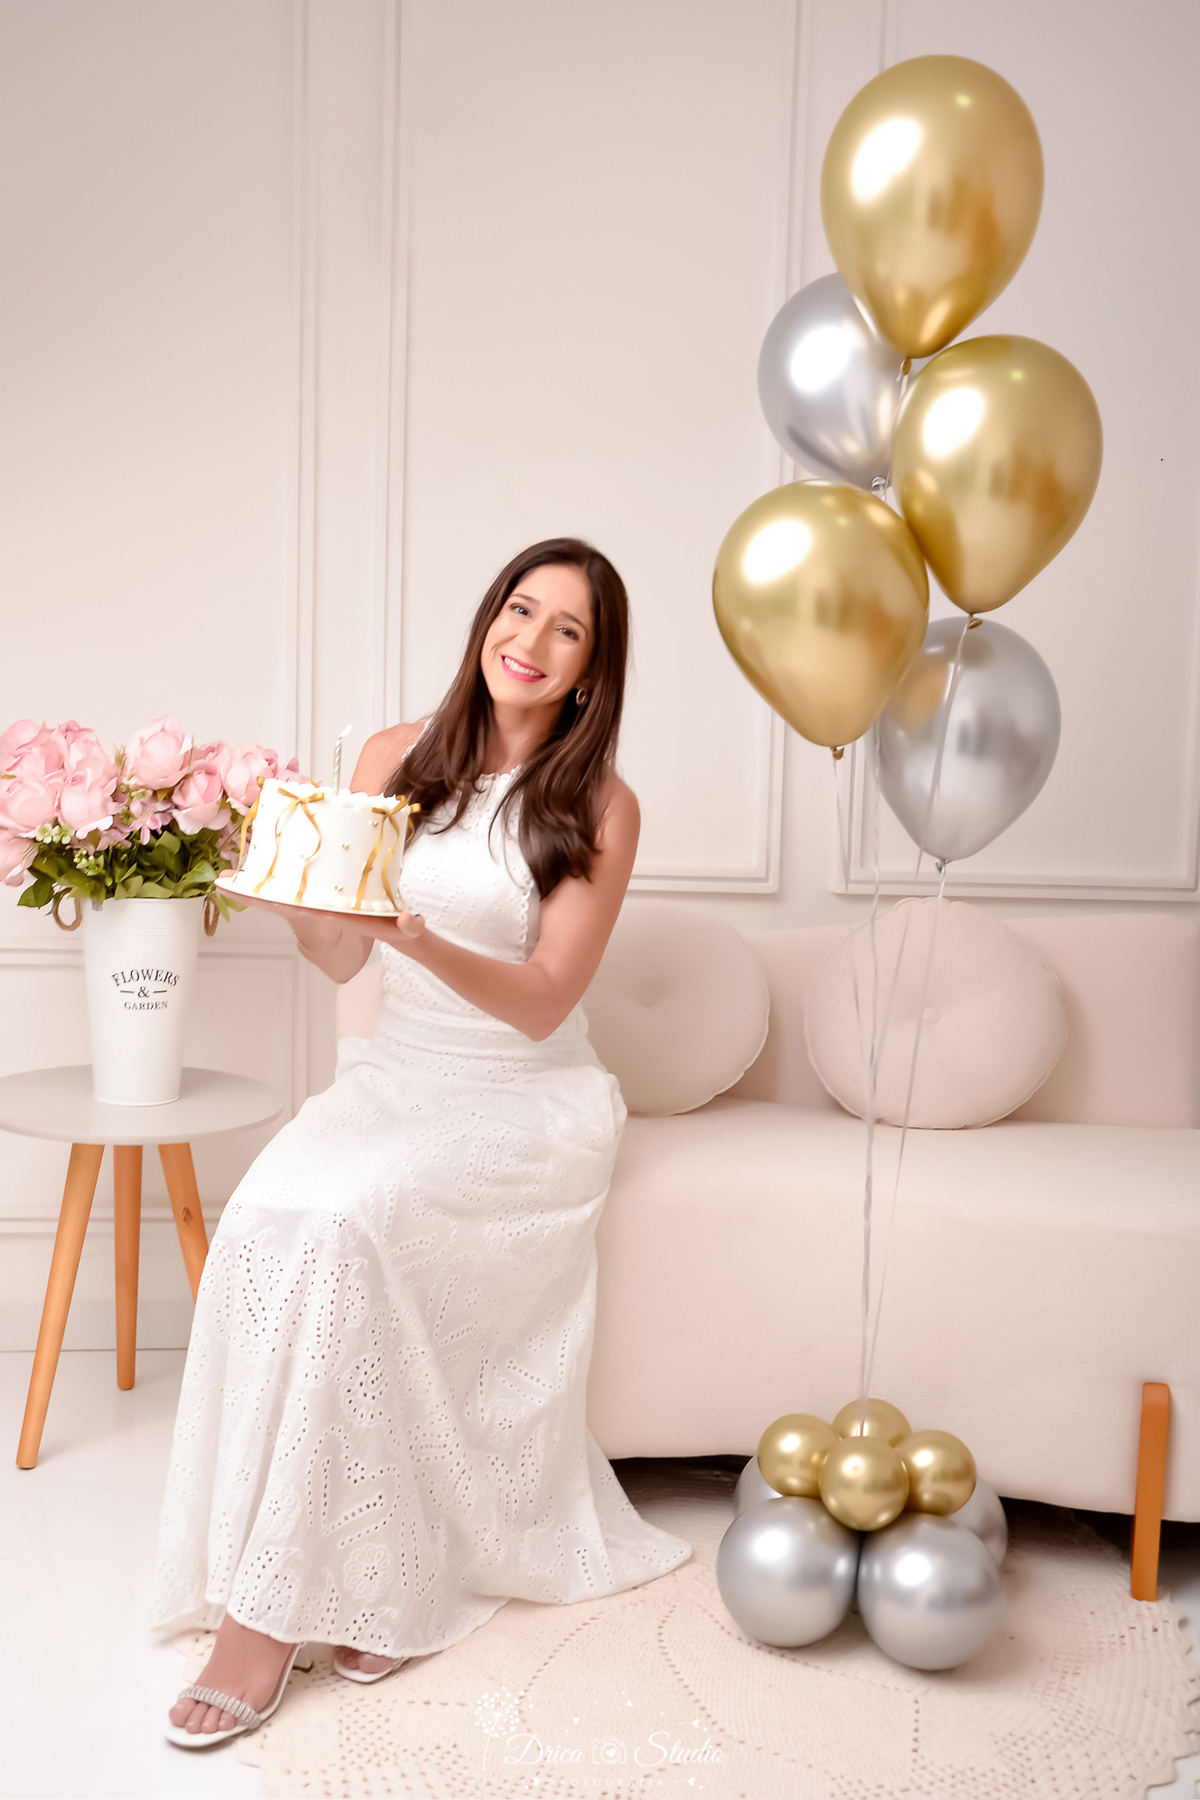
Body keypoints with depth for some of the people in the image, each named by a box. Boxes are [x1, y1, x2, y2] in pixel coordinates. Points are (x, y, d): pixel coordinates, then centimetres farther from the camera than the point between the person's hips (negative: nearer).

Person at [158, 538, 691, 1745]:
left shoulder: (600, 809, -4)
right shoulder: (395, 760, 6)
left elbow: (541, 1005, -11)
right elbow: (338, 958, 9)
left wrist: (420, 936, -27)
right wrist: (290, 888, -13)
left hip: (527, 1102, -3)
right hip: (393, 1078, 4)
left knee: (344, 1226, -29)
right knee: (267, 1215, -26)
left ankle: (277, 1602, -15)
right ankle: (376, 1572, -13)